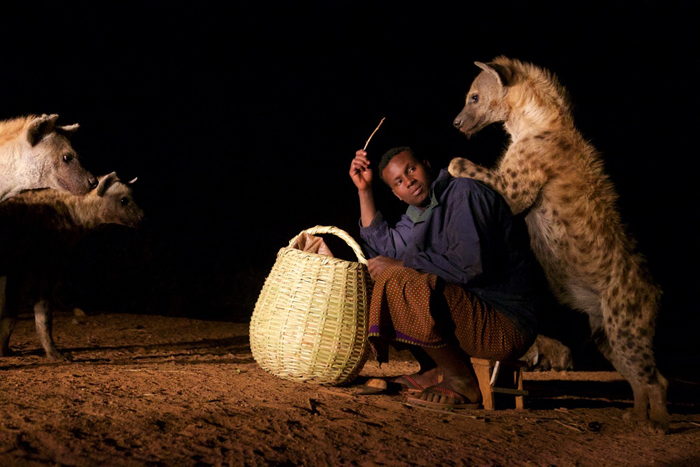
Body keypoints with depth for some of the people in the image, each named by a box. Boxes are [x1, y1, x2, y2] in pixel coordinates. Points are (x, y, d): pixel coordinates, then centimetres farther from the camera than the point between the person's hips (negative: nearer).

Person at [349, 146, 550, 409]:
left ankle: (463, 386, -15)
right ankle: (435, 371, 8)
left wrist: (401, 265, -15)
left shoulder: (463, 192, -13)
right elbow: (382, 247, 22)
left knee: (402, 283, -26)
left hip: (508, 326, -10)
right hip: (475, 312, 10)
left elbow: (470, 265, -23)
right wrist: (364, 190, 17)